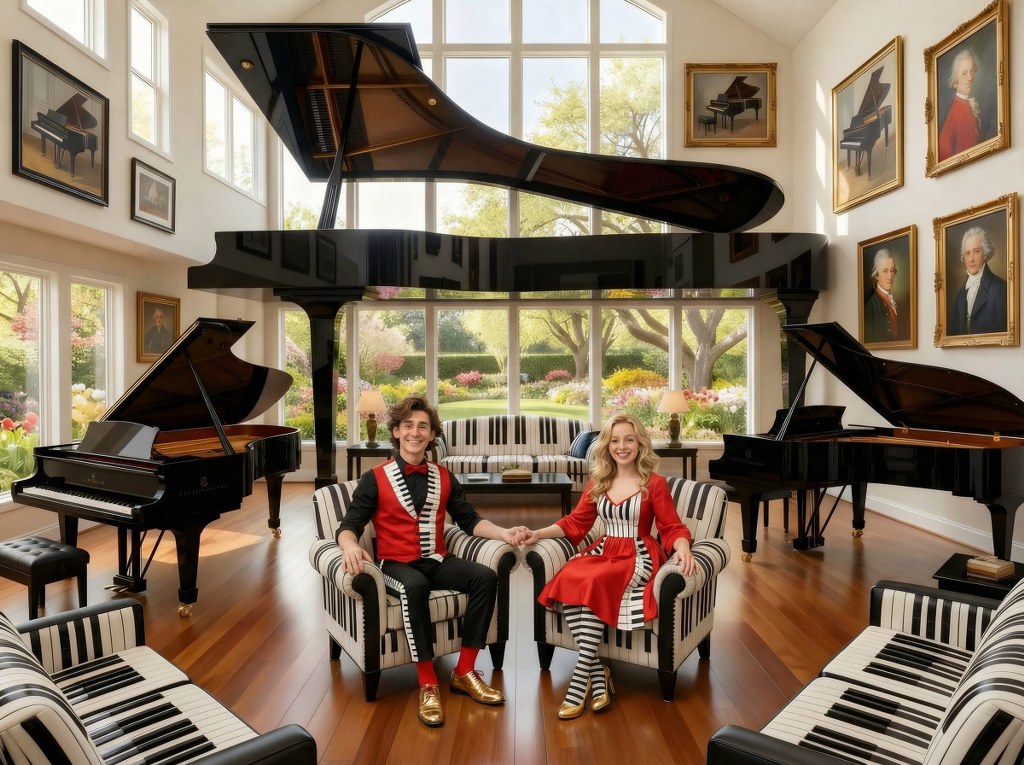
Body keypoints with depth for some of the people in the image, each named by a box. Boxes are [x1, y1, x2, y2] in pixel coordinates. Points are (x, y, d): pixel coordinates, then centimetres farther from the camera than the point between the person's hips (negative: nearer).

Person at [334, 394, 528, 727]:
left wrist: (505, 533, -10)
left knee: (486, 577, -22)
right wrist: (350, 546, -32)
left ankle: (464, 673, -9)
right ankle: (428, 685, -25)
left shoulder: (444, 478, 9)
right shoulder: (375, 479, -3)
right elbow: (349, 526, -8)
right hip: (396, 564, -4)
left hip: (437, 561, 4)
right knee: (415, 586, -38)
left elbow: (469, 520, 7)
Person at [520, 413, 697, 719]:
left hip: (639, 557, -4)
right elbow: (576, 521, 12)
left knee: (592, 585, -32)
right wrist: (540, 533, 1)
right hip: (604, 552, 4)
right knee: (567, 581, -27)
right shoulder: (597, 482, 10)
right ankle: (597, 671, -19)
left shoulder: (655, 484, -3)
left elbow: (673, 527, -4)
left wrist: (683, 549, -25)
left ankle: (582, 672, -21)